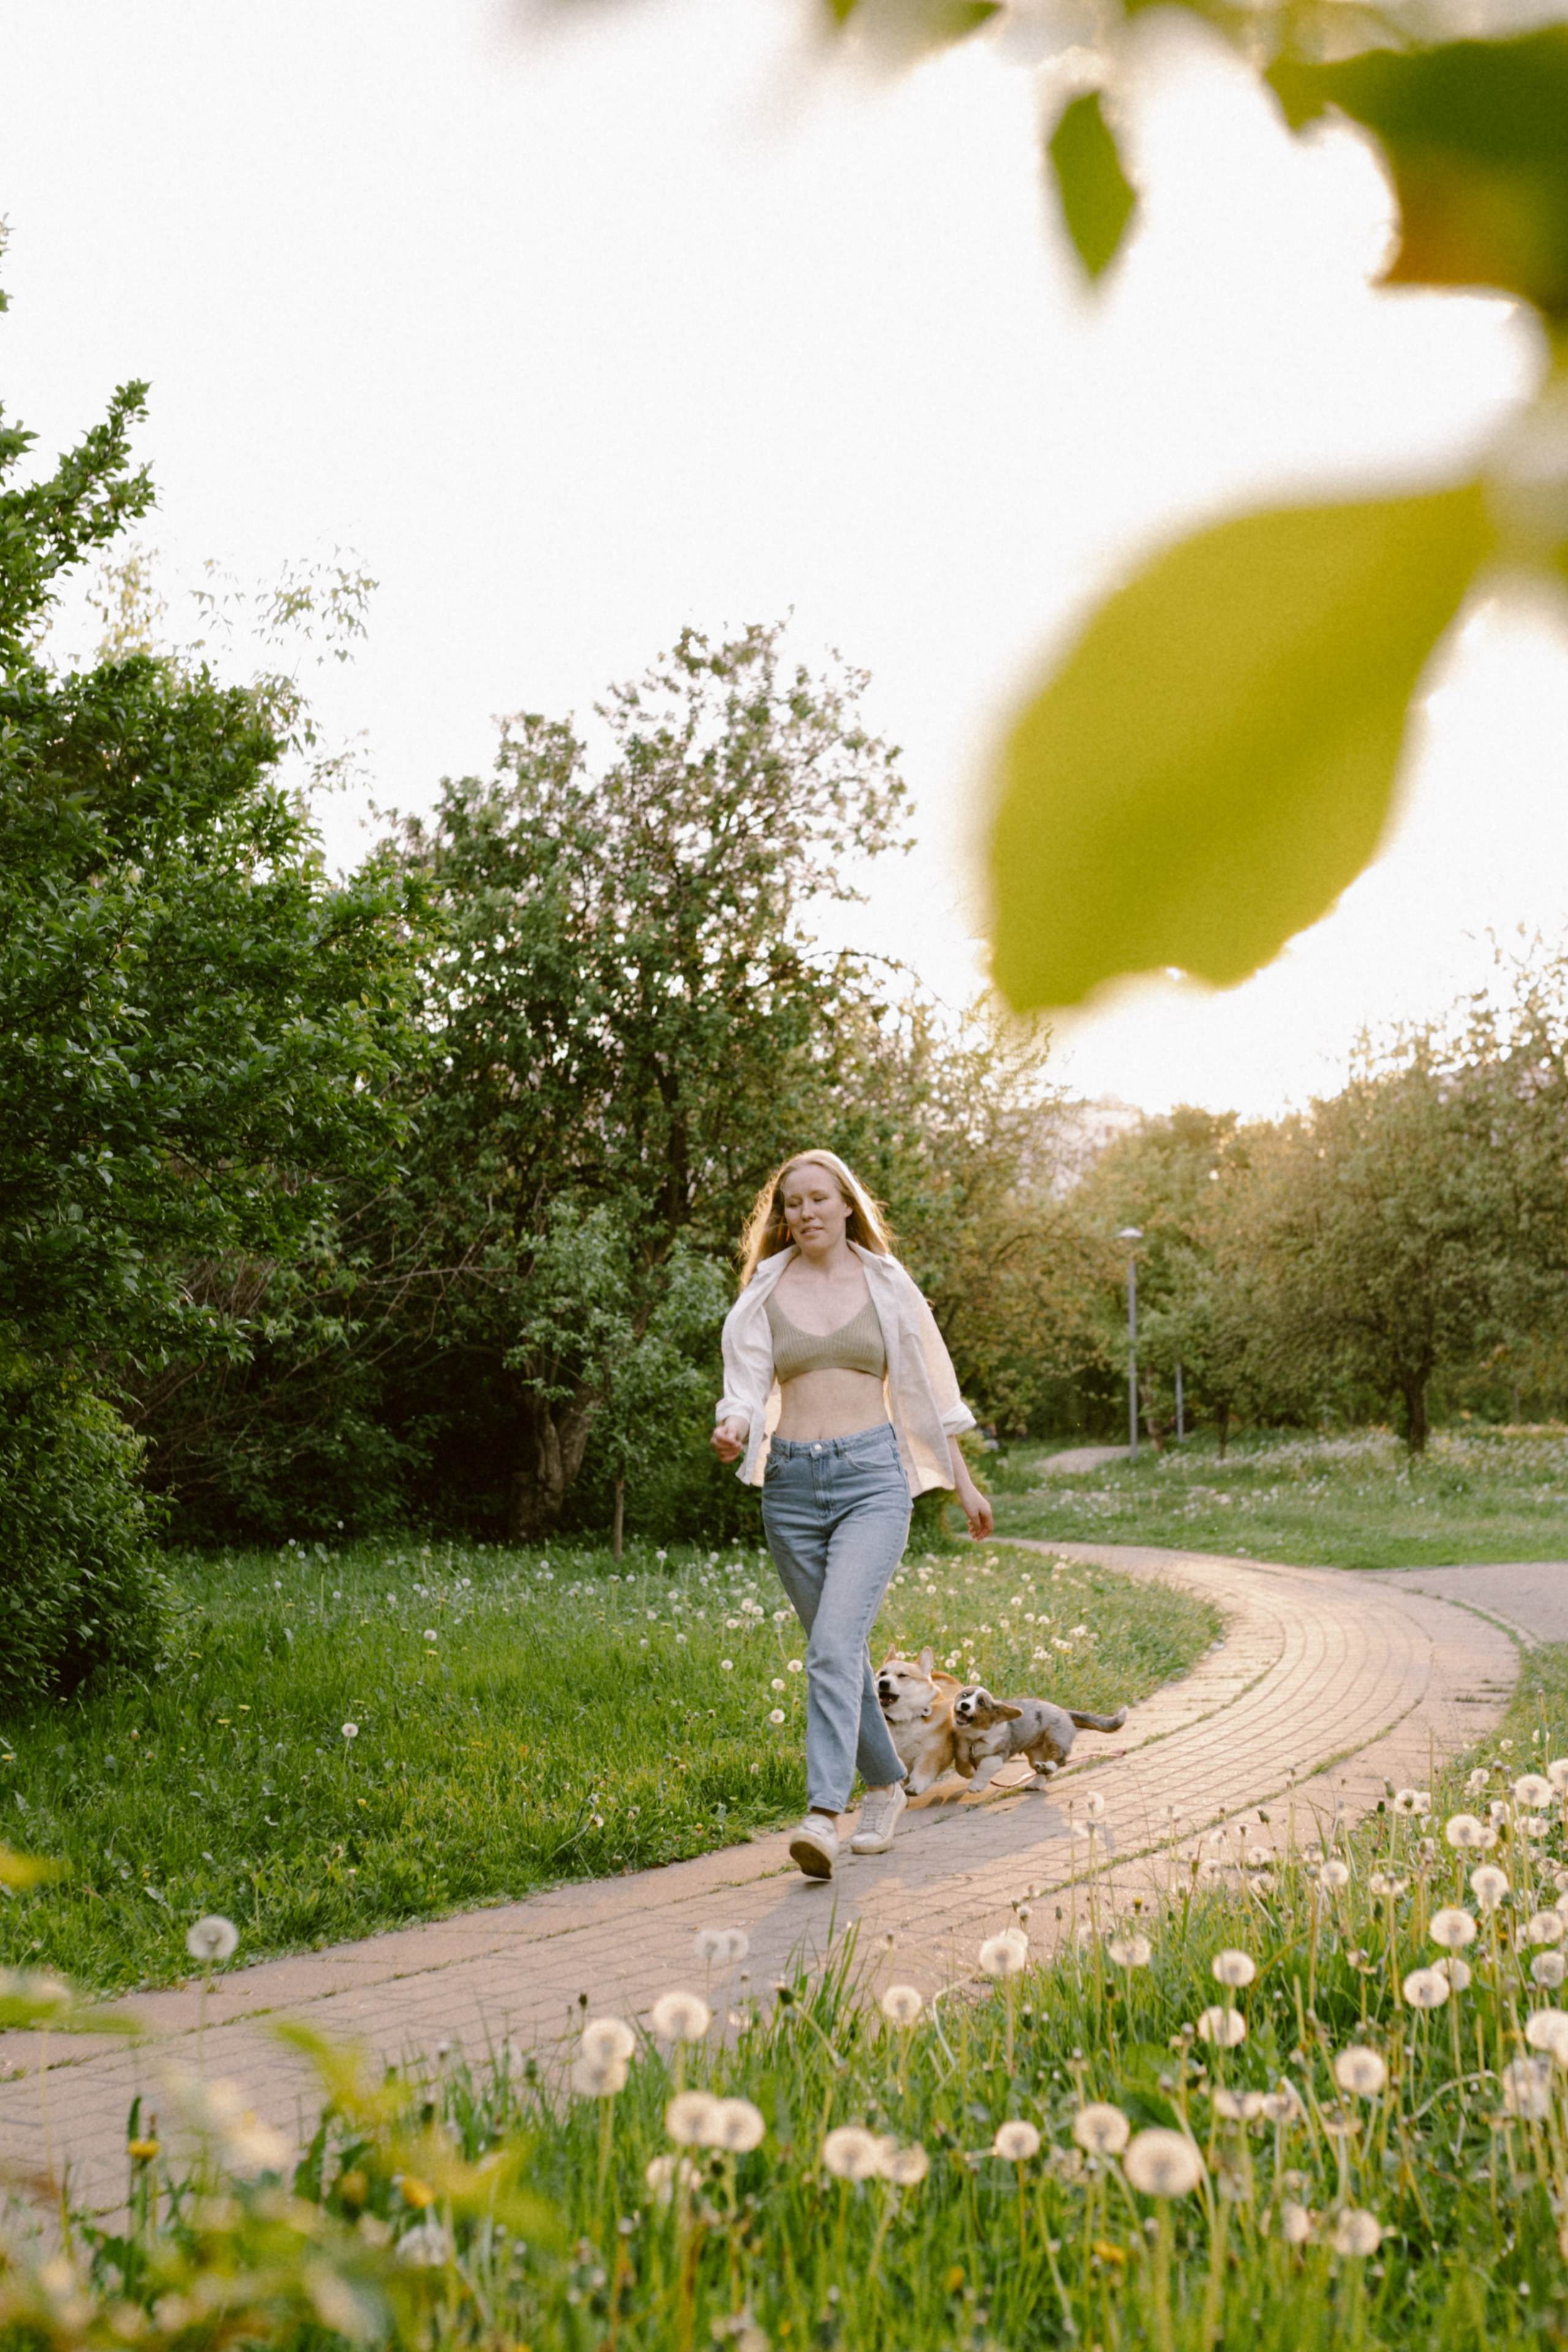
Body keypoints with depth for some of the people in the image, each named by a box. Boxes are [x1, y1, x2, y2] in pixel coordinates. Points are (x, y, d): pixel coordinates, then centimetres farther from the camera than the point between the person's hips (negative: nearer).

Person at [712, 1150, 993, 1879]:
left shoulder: (887, 1285, 6)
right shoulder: (765, 1294, 7)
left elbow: (926, 1389, 12)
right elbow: (746, 1384, -1)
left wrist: (964, 1483, 15)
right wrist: (732, 1429, -24)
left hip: (871, 1475, -3)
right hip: (791, 1482, 3)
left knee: (837, 1641, -21)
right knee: (834, 1650, 12)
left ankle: (824, 1815, -27)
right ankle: (885, 1786, 32)